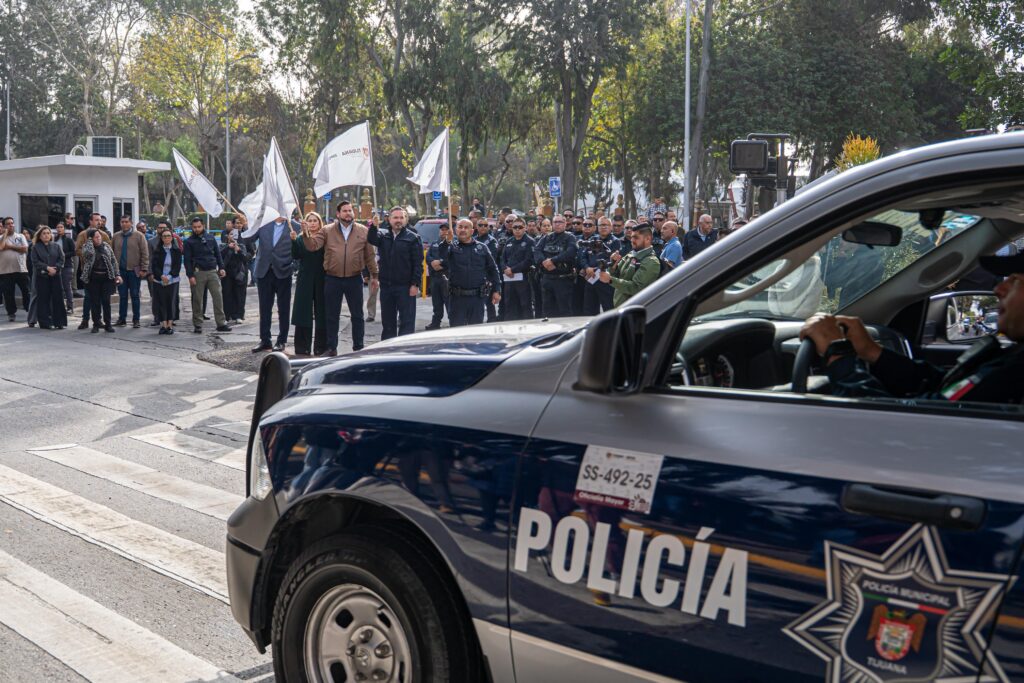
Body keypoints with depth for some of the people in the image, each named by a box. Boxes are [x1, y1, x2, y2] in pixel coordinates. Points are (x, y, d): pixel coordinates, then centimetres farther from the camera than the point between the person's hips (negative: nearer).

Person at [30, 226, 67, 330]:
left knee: (58, 298, 0)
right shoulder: (35, 247, 4)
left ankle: (59, 322, 4)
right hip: (41, 276, -2)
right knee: (43, 300, 0)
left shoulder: (56, 246, 10)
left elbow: (61, 259, 3)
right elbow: (35, 261, -5)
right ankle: (45, 322, 4)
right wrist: (47, 268, -15)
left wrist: (55, 268, -12)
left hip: (56, 275, 2)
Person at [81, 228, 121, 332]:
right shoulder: (86, 246, 0)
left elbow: (113, 261, 11)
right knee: (95, 302, 2)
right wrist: (89, 240, -11)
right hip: (93, 278, -1)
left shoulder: (106, 246, 8)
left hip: (106, 277, 1)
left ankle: (108, 324, 8)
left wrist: (117, 275, 4)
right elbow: (88, 252, -25)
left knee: (106, 301, 1)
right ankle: (96, 325, 9)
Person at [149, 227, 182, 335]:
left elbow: (178, 266, -1)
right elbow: (154, 265, -1)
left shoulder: (177, 250, 3)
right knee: (161, 302, -1)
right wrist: (161, 276, -16)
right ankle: (163, 325, 4)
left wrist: (169, 277, -13)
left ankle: (170, 325, 5)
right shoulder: (157, 250, 4)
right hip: (159, 281, 1)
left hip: (173, 280, -1)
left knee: (171, 302, -1)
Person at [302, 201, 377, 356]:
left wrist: (374, 275, 7)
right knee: (331, 316, 8)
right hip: (332, 279, 0)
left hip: (354, 279, 0)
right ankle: (331, 347, 18)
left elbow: (369, 255, 6)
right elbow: (312, 246, -6)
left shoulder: (363, 231, 4)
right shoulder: (327, 231, 3)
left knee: (357, 315, 7)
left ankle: (358, 347, 18)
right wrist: (306, 234, -23)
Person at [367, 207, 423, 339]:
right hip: (386, 286, 4)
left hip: (405, 287, -4)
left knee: (407, 321, -3)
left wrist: (415, 284, -13)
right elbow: (372, 239, -12)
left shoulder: (413, 238, -2)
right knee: (387, 321, 12)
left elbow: (418, 264, -7)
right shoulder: (383, 235, 10)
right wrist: (374, 226, -30)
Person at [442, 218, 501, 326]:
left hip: (477, 297, 2)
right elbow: (442, 262, -17)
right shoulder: (451, 248, 4)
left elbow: (493, 270, 12)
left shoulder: (482, 248, 8)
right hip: (458, 297, -1)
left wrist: (495, 291, 7)